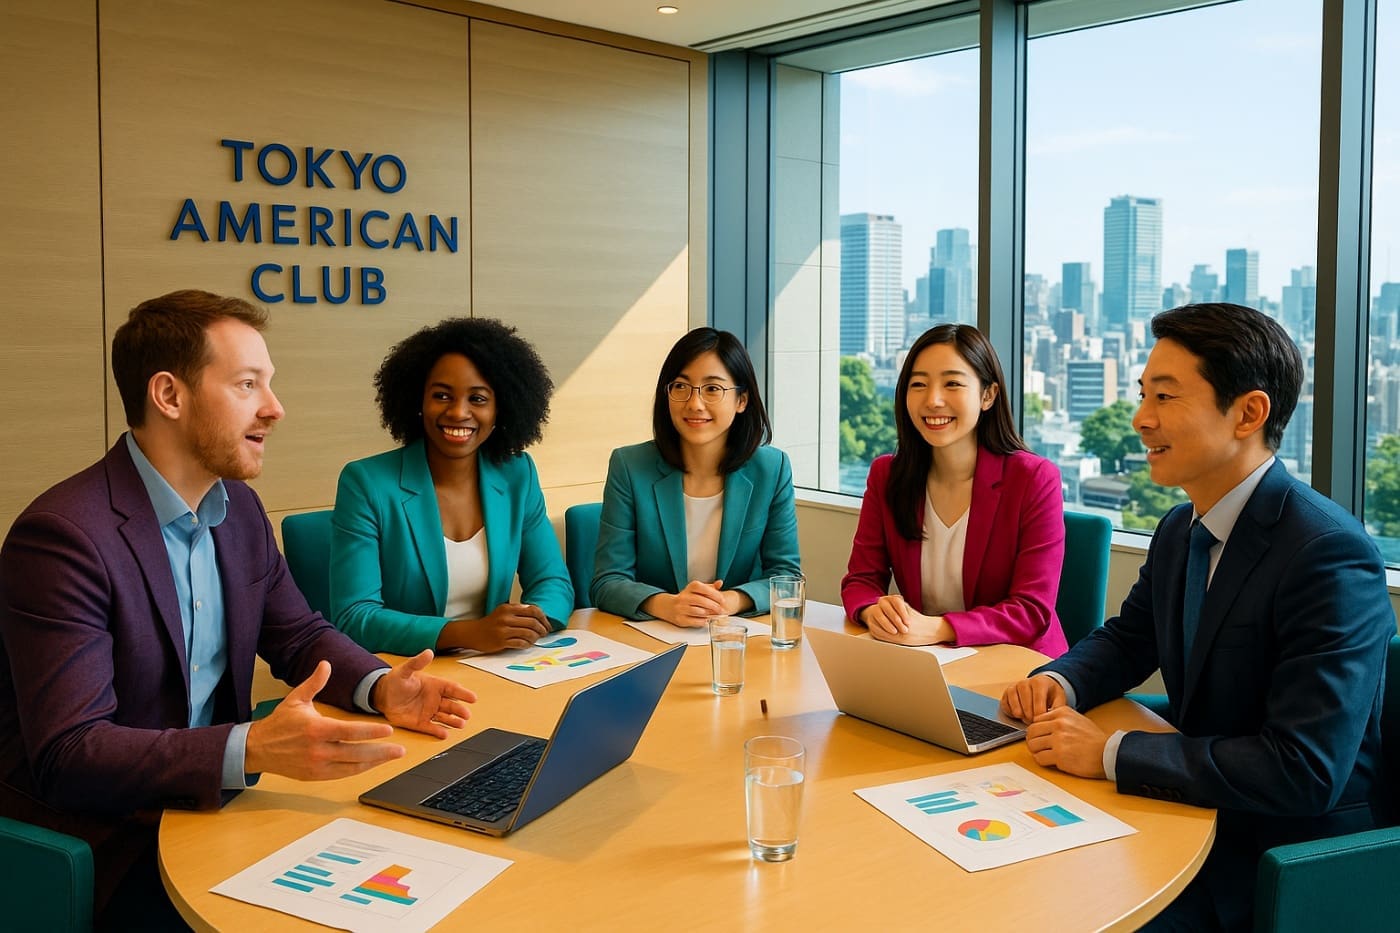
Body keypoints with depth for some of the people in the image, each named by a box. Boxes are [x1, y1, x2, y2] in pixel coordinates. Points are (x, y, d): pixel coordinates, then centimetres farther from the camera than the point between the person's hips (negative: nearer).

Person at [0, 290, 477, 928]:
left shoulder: (238, 507, 5)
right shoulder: (62, 536, -21)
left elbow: (300, 635, 14)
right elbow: (67, 755, -26)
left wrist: (380, 688, -7)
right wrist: (252, 750, -37)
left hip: (205, 799, 7)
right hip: (91, 842, -7)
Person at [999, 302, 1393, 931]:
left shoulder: (1331, 556, -23)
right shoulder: (1178, 532, 4)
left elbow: (1305, 771, -28)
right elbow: (1125, 641, 18)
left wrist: (1110, 753, -26)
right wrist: (1057, 682, -5)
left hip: (1286, 860, -7)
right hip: (1195, 814, 7)